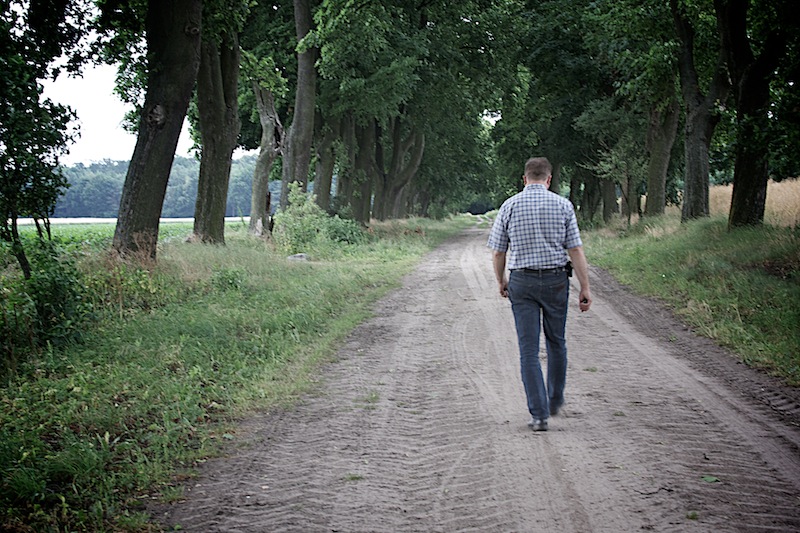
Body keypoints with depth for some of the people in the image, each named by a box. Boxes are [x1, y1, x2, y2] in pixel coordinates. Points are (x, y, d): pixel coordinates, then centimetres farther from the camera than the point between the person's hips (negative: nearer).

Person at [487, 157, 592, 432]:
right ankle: (555, 400, 33)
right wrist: (585, 288, -2)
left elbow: (498, 252, 2)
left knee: (529, 350, 1)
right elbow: (575, 249, -6)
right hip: (555, 279, 1)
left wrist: (501, 282, 18)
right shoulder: (562, 205, -2)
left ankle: (539, 414, -2)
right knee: (556, 342, 20)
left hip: (522, 281, 0)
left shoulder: (509, 206, -1)